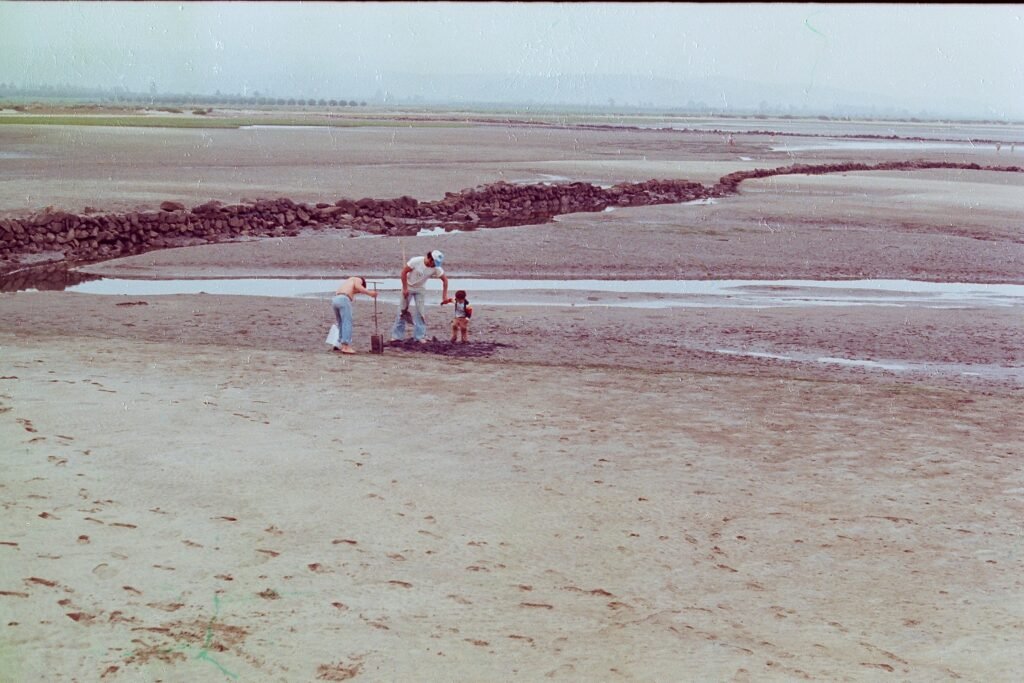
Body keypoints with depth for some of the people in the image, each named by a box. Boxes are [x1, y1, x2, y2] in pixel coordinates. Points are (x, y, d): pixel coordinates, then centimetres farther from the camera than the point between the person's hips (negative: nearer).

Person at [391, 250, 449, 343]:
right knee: (402, 311, 1)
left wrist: (444, 296, -15)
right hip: (408, 287, -2)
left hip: (420, 290, 2)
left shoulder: (436, 268, -21)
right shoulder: (416, 261, -29)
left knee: (419, 312, -5)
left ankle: (419, 336, 2)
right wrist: (405, 288, -18)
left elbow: (445, 280, -10)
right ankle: (397, 336, 7)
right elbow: (404, 272, -20)